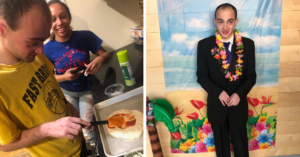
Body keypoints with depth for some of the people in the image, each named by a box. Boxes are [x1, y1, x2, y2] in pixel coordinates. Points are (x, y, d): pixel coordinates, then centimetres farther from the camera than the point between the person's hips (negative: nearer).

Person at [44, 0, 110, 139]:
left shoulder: (85, 37, -24)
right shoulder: (48, 49, -22)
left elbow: (105, 54, -13)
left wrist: (100, 59, -36)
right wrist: (64, 77, -31)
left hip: (87, 89, -1)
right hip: (66, 92, 2)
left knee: (88, 125, 1)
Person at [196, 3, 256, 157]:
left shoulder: (247, 44, -8)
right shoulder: (204, 45, -11)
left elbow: (251, 76, -3)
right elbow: (201, 76, -6)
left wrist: (239, 94, -20)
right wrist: (218, 92, -21)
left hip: (239, 104, 1)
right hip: (216, 105, 0)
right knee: (221, 144, 21)